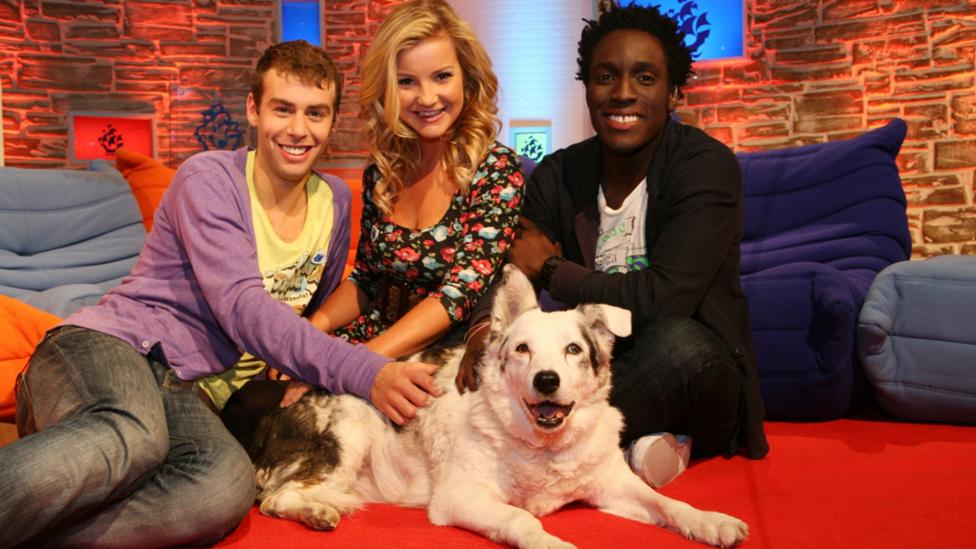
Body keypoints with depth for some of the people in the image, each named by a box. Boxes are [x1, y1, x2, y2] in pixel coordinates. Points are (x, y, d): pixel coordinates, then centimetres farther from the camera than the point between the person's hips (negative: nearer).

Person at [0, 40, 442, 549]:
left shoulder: (335, 201, 11)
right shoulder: (209, 178, -6)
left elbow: (315, 312, 22)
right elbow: (242, 307, -19)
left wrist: (297, 373, -1)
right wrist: (366, 372, -31)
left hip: (183, 387, 5)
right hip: (107, 343, -4)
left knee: (228, 485, -33)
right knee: (132, 437, -42)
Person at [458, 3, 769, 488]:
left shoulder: (707, 167, -14)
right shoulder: (558, 174, 1)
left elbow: (660, 302, -26)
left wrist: (550, 267, -13)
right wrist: (485, 330, -27)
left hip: (698, 376, -4)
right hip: (597, 370, 4)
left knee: (680, 341, -37)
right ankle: (628, 443, -18)